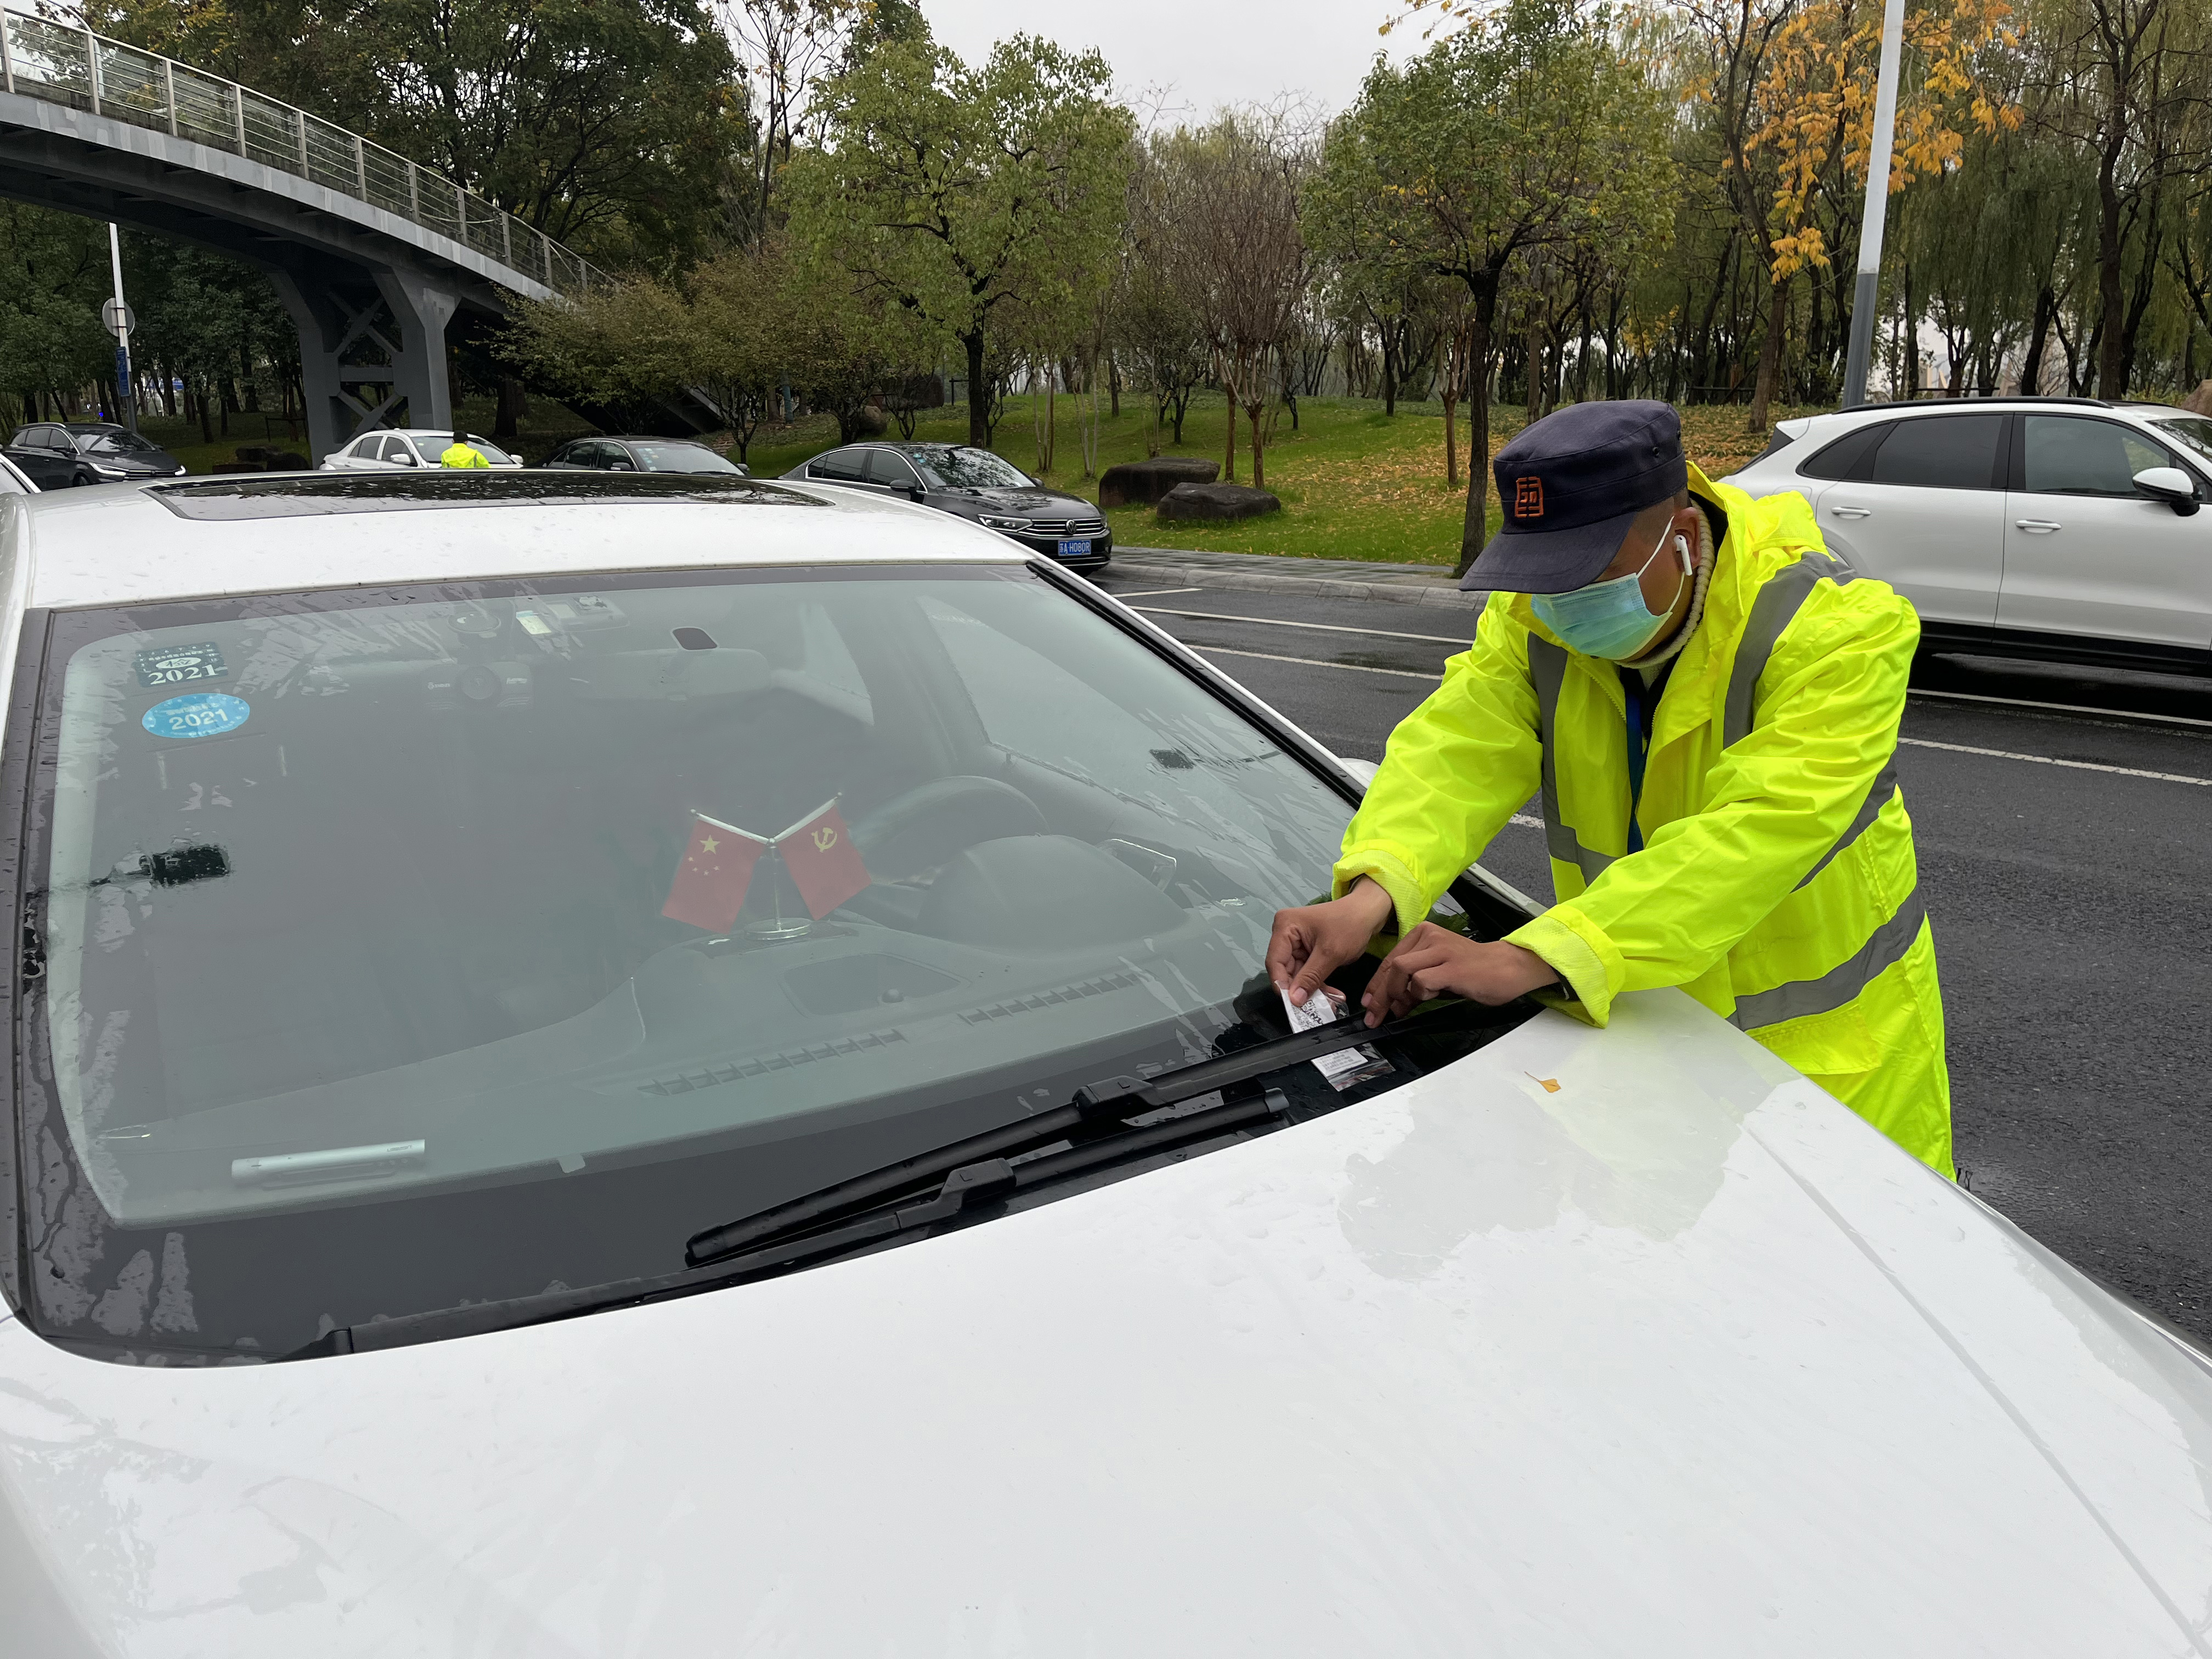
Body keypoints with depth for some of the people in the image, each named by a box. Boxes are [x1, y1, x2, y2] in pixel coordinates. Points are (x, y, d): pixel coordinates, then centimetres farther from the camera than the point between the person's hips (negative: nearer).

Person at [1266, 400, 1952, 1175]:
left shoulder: (1833, 627, -26)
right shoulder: (1535, 616, -10)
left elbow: (1754, 832, -38)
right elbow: (1460, 748, -22)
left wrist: (1527, 960, -48)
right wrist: (1374, 891, -44)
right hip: (1631, 1017, 4)